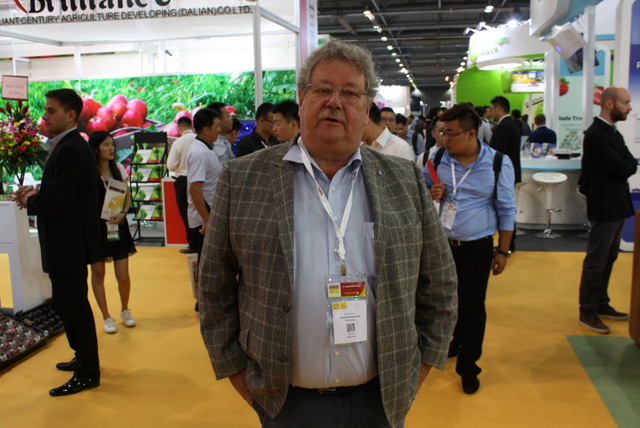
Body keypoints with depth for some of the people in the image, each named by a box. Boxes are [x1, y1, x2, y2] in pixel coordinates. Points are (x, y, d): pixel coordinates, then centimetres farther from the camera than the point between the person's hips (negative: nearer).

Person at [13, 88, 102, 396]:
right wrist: (37, 193, 1)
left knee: (75, 307, 1)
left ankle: (88, 374, 15)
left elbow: (56, 202, -26)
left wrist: (30, 201, -7)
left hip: (69, 243, -10)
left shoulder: (70, 150, -20)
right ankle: (84, 358, 38)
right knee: (64, 302, 22)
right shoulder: (68, 146, 13)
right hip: (67, 242, 10)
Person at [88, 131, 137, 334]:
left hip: (118, 226, 3)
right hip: (96, 226, -3)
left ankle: (125, 310, 26)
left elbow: (127, 196, 8)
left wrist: (123, 213, -9)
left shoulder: (119, 169, 4)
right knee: (98, 273, 7)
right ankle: (107, 317, 21)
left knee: (123, 276, 1)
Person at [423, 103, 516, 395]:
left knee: (472, 307, 2)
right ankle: (452, 342, 42)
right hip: (441, 242, 3)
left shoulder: (498, 163, -7)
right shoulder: (438, 158, 0)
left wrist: (503, 251, -1)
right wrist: (430, 194, -10)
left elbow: (506, 210, 0)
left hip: (477, 247, -3)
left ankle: (468, 367, 19)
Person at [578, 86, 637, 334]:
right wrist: (629, 164, -2)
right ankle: (587, 312, 8)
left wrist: (625, 165, -9)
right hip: (604, 207, -10)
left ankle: (601, 304, 30)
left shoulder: (612, 132, 14)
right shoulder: (596, 134, -19)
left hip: (617, 206, 10)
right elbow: (621, 168, -22)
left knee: (608, 259, 18)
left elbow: (628, 164, 11)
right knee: (596, 261, -1)